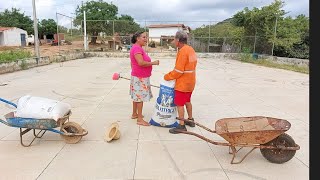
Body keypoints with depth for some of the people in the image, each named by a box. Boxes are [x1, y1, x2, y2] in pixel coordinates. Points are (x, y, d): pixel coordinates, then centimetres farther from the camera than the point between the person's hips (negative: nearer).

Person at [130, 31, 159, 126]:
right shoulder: (137, 48, -18)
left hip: (139, 77, 10)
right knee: (140, 97, -5)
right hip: (140, 77, -10)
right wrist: (153, 63, -19)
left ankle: (134, 114, 29)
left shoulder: (138, 48, 15)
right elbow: (141, 63, -28)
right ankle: (140, 119, 2)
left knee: (136, 96, 17)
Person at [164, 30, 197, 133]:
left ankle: (181, 126, 6)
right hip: (190, 82, 10)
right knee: (187, 101, 21)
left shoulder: (182, 51, -21)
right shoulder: (191, 49, 8)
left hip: (183, 83, -10)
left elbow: (178, 71, -24)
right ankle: (190, 120, 34)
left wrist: (167, 77, -10)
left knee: (179, 104, -1)